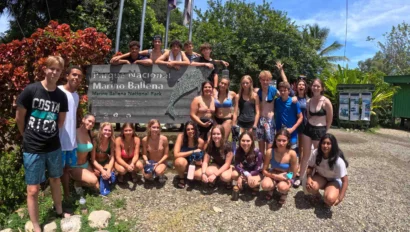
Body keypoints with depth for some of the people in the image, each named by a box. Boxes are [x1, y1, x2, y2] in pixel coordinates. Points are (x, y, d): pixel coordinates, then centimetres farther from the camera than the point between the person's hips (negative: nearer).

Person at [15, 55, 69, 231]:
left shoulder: (62, 96, -2)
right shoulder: (30, 90, -14)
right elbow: (19, 118, -4)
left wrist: (48, 134, 12)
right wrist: (30, 137, 7)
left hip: (54, 147, 4)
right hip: (32, 149, -4)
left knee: (55, 180, 20)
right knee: (33, 189, 4)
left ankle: (59, 211, 41)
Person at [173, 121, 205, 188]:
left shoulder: (200, 141, -16)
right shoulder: (181, 136, -20)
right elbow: (176, 155, -27)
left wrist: (199, 162, -26)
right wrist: (192, 152, -29)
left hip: (194, 165, 1)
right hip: (184, 163, -1)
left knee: (200, 175, -31)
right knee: (180, 161, -38)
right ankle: (181, 177, -4)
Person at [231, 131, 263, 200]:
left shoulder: (257, 152, -25)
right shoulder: (238, 151, -16)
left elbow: (258, 169, -22)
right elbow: (237, 166, -16)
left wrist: (242, 177, -27)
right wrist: (247, 175, -35)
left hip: (256, 173, -3)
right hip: (244, 171, 3)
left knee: (252, 183, -36)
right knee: (234, 174, -28)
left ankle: (256, 184, 0)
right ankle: (238, 185, 2)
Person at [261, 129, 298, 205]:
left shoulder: (292, 154, -22)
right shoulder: (270, 152, -20)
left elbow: (293, 173, -8)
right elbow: (264, 171, -12)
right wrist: (276, 176, -25)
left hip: (286, 177, -1)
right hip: (273, 175, 1)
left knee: (282, 187, -36)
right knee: (265, 185, -32)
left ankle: (284, 192, 4)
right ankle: (272, 188, 8)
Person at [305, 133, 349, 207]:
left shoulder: (338, 161, -30)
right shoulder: (316, 153, -22)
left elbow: (345, 180, -23)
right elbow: (310, 167, -6)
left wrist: (340, 198, -28)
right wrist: (309, 178, -28)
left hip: (334, 180, -2)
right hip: (320, 177, 2)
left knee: (329, 199, -30)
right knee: (310, 187, -32)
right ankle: (317, 195, 6)